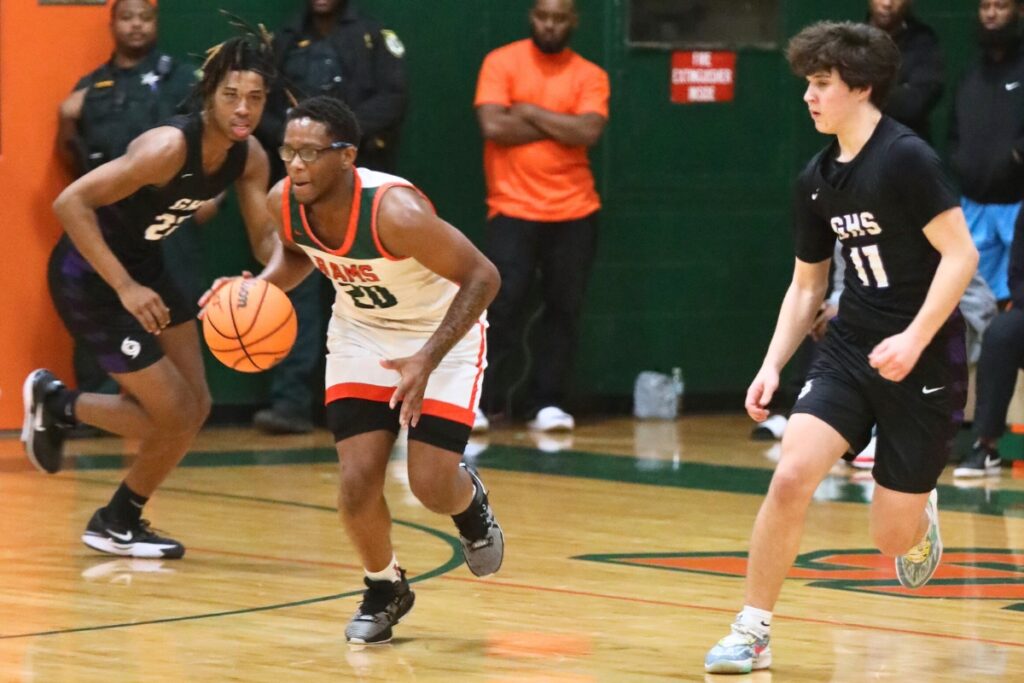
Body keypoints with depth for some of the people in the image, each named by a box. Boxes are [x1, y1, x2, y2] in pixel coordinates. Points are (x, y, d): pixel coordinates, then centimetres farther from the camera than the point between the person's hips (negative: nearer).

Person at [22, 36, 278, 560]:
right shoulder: (169, 147, -30)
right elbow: (70, 203, -32)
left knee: (194, 408, 10)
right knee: (174, 415, -8)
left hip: (144, 265, 8)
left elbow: (266, 236, -1)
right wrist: (125, 288, -34)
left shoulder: (249, 157, -7)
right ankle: (56, 404, 14)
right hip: (89, 277, -8)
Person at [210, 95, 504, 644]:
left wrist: (427, 361, -35)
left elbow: (481, 277, -28)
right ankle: (384, 588, 20)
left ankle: (469, 500, 29)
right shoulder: (284, 202, -19)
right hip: (361, 331, 4)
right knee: (358, 482, -10)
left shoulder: (395, 212, -36)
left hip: (440, 333, -4)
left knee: (432, 487, -11)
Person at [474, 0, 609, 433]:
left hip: (574, 213, 3)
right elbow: (493, 125, -14)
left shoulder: (590, 76, 5)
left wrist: (530, 112, -10)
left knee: (564, 309, 3)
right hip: (513, 210, -2)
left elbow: (588, 132, -11)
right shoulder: (501, 63, -1)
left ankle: (547, 404, 10)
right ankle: (478, 403, -4)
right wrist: (558, 127, -8)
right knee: (502, 306, -8)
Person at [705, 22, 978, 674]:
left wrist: (915, 339, -26)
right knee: (791, 476, -17)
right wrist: (772, 366, 5)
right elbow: (807, 286, 17)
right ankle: (753, 630, -6)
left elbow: (962, 255, -18)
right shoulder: (817, 180, 7)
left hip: (923, 361, -5)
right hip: (850, 352, 5)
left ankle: (918, 513, 39)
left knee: (893, 539, 1)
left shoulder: (906, 157, -15)